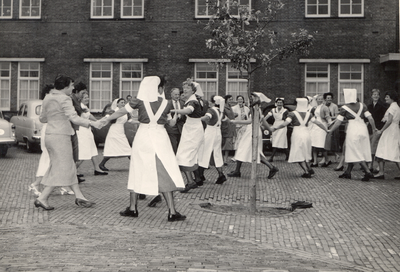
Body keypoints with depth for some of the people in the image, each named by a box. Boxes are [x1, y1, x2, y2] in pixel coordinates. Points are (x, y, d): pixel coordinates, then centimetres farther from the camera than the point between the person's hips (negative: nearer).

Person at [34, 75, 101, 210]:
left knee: (69, 167, 13)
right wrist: (92, 123, -22)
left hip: (49, 135, 9)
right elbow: (74, 118, -24)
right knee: (61, 169, -3)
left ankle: (79, 197, 17)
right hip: (60, 136, -9)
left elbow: (42, 118, 19)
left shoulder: (47, 98, 12)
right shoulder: (64, 99, -14)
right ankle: (42, 198, -3)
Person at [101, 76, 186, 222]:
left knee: (138, 171, 12)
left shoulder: (140, 100, -1)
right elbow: (170, 123, 9)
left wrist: (107, 119, 20)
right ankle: (172, 212, -1)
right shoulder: (166, 104, 1)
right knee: (164, 173, 2)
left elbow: (121, 112, 6)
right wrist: (174, 119, 31)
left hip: (143, 136, 1)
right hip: (160, 138, 0)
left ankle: (132, 208, 18)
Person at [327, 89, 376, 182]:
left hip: (353, 129, -5)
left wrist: (330, 130, 8)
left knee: (356, 153, 0)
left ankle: (368, 172, -10)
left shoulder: (344, 108, -4)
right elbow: (370, 118, 2)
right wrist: (374, 128, 14)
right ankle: (348, 172, 20)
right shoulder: (362, 105, 7)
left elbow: (338, 122, -3)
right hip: (363, 128, 5)